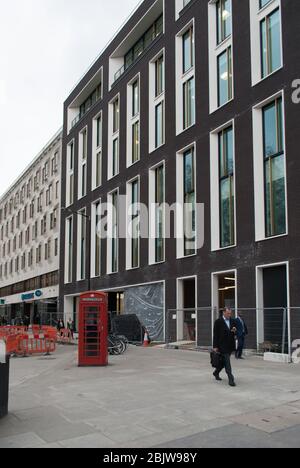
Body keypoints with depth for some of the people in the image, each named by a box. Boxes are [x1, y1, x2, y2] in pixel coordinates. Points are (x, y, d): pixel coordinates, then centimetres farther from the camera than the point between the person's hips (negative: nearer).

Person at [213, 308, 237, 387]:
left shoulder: (233, 321, 8)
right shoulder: (218, 321, -8)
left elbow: (236, 333, 15)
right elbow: (215, 335, -7)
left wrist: (234, 331, -10)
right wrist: (215, 346, -10)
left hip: (231, 345, 6)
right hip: (223, 345, -6)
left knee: (224, 361, 16)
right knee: (227, 362, -8)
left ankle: (216, 373, 37)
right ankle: (231, 379, -6)